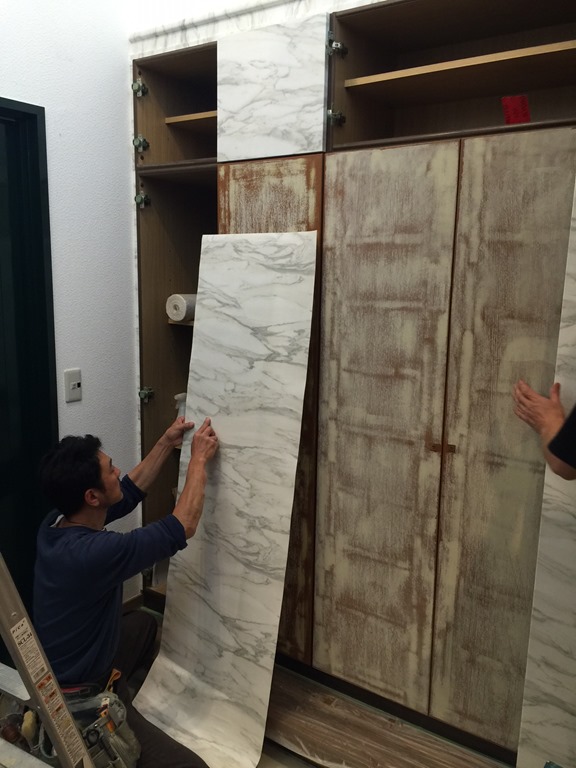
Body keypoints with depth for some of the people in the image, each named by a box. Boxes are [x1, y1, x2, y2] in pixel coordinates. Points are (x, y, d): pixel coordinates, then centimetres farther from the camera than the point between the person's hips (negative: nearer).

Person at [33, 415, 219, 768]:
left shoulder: (57, 522, -10)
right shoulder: (93, 552, -35)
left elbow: (130, 493, 6)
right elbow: (183, 526, -25)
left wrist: (166, 444, 7)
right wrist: (199, 459, -15)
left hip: (62, 670, 9)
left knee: (144, 622, 29)